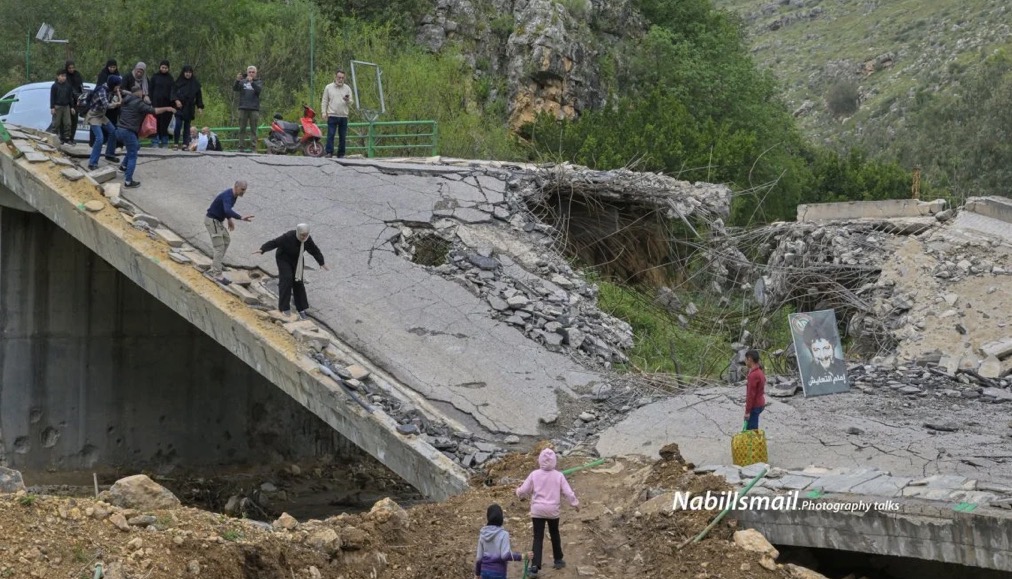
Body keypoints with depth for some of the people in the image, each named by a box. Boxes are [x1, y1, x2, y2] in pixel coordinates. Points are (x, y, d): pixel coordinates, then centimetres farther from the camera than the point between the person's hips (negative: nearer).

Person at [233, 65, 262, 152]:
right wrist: (237, 81, -21)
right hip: (243, 108, 2)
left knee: (253, 129, -2)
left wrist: (252, 82, -27)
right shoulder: (242, 82, 12)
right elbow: (235, 89, -3)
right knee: (242, 129, 2)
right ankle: (241, 146, 4)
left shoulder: (258, 82, 9)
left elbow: (259, 89, -11)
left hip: (254, 109, -1)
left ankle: (253, 147, -4)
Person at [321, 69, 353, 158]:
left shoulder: (347, 88, 11)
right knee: (330, 135, -10)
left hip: (343, 116, 2)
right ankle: (329, 152, -11)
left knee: (342, 136, 3)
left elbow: (350, 103, 9)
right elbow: (324, 101, 8)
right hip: (332, 116, -2)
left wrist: (348, 100, -14)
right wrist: (324, 113, -3)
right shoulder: (328, 87, 7)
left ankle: (341, 154, 9)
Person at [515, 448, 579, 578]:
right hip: (553, 510, 1)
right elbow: (568, 492, -5)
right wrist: (575, 503, 10)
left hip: (537, 510, -1)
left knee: (538, 538, -1)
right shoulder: (558, 476, -8)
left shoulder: (534, 475, -9)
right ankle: (558, 560, 35)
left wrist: (518, 491, 19)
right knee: (554, 535, 23)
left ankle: (535, 567, -12)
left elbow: (523, 491, -4)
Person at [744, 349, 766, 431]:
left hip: (754, 406, -10)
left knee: (750, 430, -7)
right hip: (760, 404, 10)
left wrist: (747, 411, -18)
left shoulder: (753, 375, -22)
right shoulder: (760, 372, 10)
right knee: (754, 429, 16)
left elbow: (751, 394, -22)